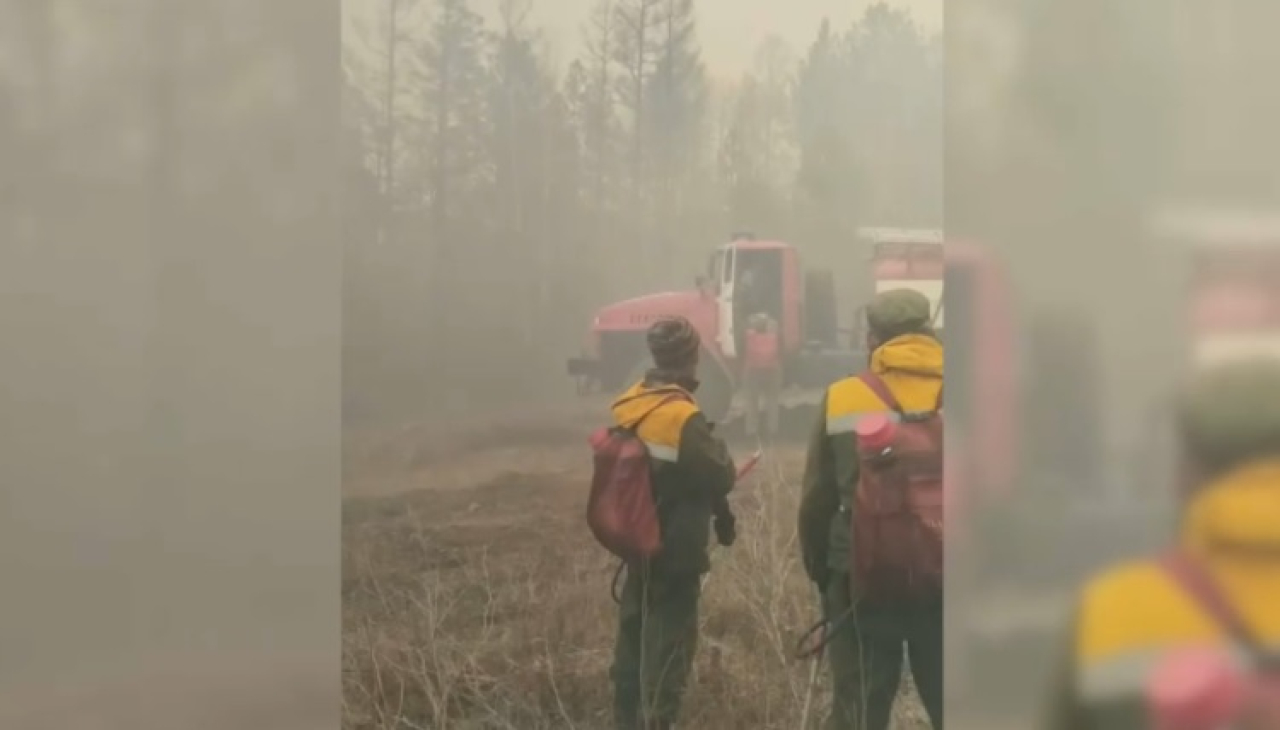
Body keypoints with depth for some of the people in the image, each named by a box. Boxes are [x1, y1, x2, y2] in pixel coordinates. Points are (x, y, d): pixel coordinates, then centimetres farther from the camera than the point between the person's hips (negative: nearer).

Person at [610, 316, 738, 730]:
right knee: (669, 646, -1)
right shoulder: (684, 418, -22)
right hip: (677, 550, -7)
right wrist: (717, 448, 5)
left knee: (634, 636, 17)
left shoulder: (627, 408, 1)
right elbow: (720, 477, -16)